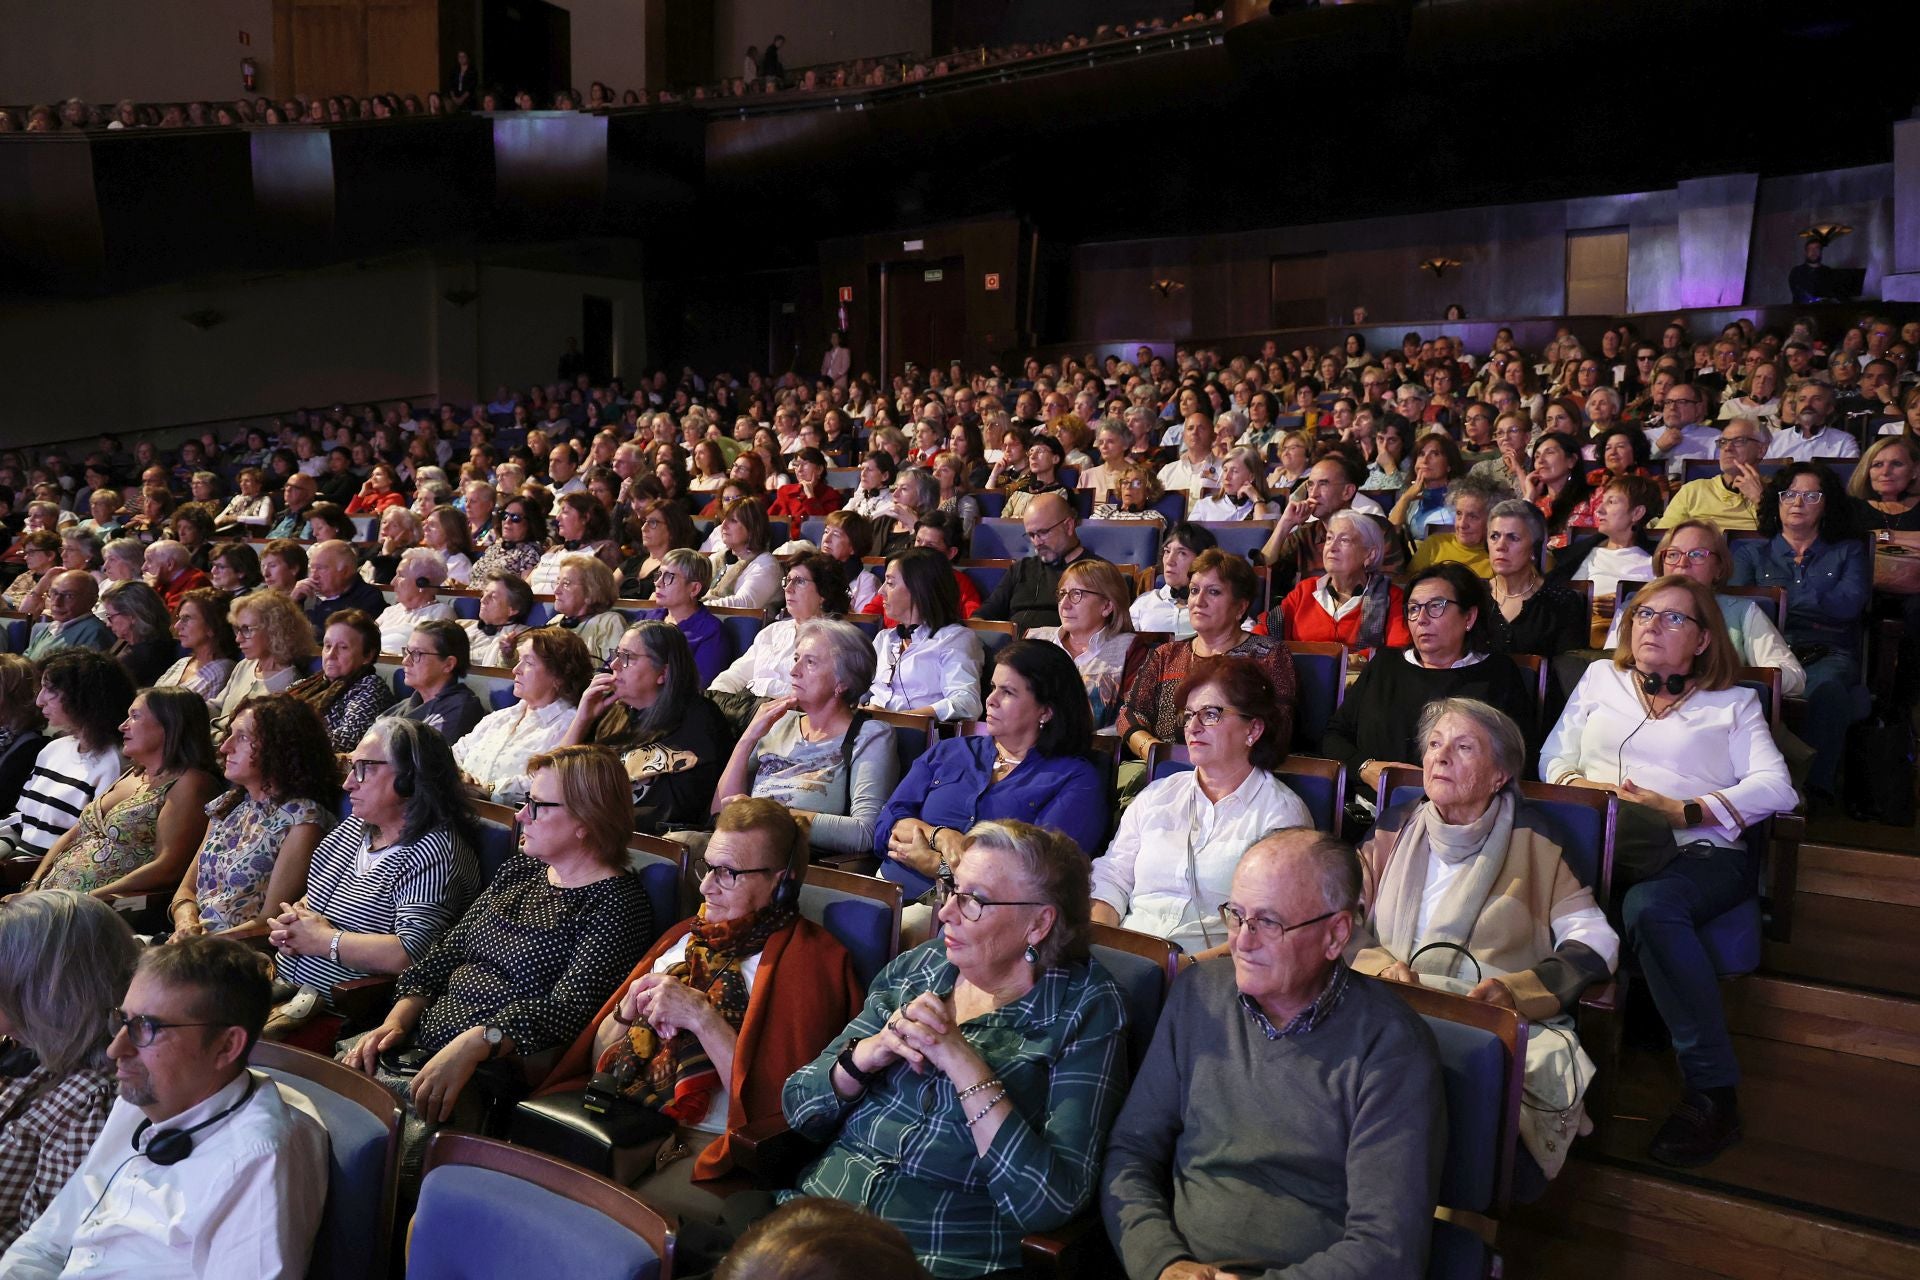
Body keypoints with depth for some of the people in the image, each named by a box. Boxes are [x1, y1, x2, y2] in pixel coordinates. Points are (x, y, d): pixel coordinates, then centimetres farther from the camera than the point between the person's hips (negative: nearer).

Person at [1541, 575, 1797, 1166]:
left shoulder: (1733, 703, 20)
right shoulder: (1601, 679, 28)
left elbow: (1776, 787, 5)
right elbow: (1554, 754, 20)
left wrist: (1681, 809, -10)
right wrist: (1576, 783, -4)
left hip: (1699, 849, -2)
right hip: (1600, 840, 2)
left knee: (1650, 906, -39)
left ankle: (1713, 1090, -29)